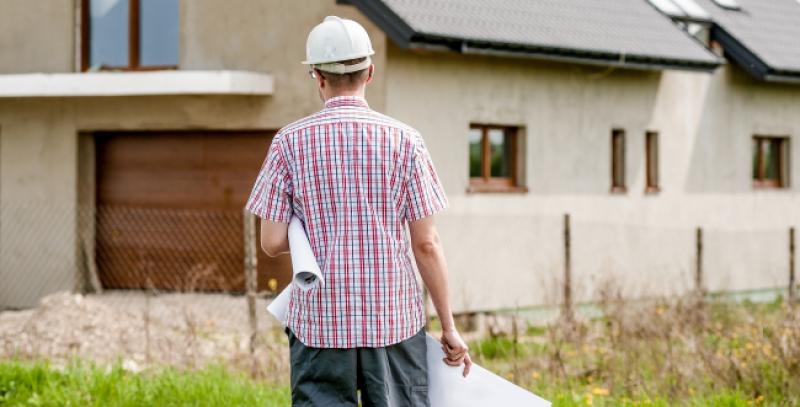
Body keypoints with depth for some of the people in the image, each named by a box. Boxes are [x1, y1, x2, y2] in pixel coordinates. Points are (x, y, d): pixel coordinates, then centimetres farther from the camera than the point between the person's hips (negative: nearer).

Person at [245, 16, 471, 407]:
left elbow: (272, 242, -2)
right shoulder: (404, 140, -2)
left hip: (319, 320, 0)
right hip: (394, 318, 0)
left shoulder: (290, 142, -2)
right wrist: (449, 327, 5)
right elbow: (426, 244, -3)